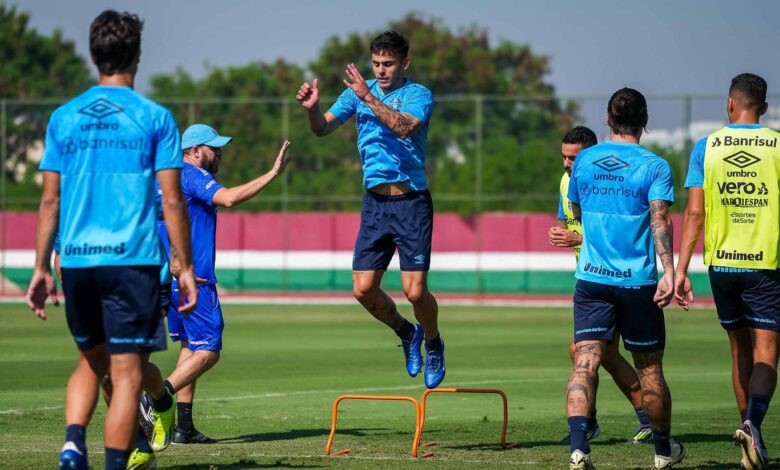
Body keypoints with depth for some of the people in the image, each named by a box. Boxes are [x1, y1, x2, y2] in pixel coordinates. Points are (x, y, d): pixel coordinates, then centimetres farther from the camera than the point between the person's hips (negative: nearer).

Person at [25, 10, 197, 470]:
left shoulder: (64, 118, 7)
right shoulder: (155, 118, -2)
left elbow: (51, 200, 7)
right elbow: (172, 201, -5)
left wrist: (42, 268, 13)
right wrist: (186, 268, 1)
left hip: (77, 260, 4)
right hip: (133, 260, -4)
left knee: (91, 361, 19)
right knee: (127, 372, 0)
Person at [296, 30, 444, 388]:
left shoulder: (418, 95, -6)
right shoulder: (358, 91, 8)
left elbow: (404, 127, -25)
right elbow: (324, 128, 5)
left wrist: (368, 97, -32)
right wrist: (313, 108, -16)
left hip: (411, 203, -4)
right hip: (375, 203, 4)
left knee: (414, 291, -10)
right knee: (363, 290, -2)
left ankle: (433, 344, 20)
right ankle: (407, 333, 26)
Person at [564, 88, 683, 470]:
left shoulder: (584, 161, 7)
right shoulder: (654, 166, -4)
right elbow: (660, 220, -16)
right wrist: (668, 273, -22)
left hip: (591, 279, 2)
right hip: (637, 281, -2)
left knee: (585, 363, -7)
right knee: (649, 369, 12)